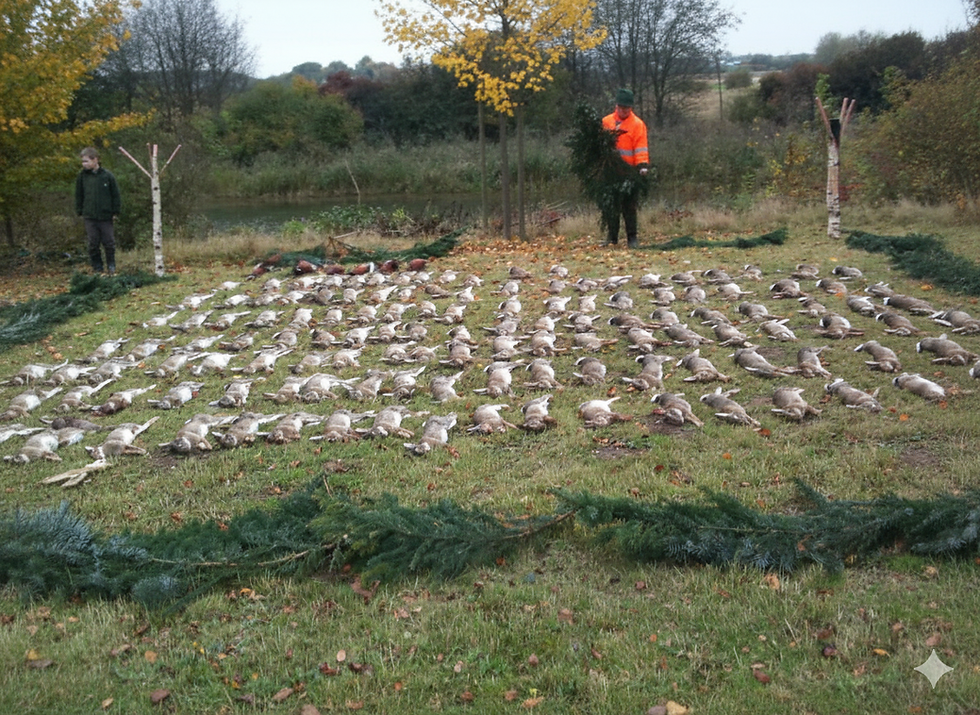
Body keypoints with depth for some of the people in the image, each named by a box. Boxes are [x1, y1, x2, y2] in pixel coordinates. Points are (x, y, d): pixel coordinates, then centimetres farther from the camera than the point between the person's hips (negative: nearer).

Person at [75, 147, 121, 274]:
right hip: (89, 217, 2)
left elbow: (115, 195, 2)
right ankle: (97, 268, 13)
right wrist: (80, 211, 8)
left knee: (109, 243, 4)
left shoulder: (107, 175, -3)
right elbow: (78, 195, 11)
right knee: (93, 244, 4)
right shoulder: (82, 176, 4)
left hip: (106, 216, -2)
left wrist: (115, 211, 0)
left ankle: (111, 267, 19)